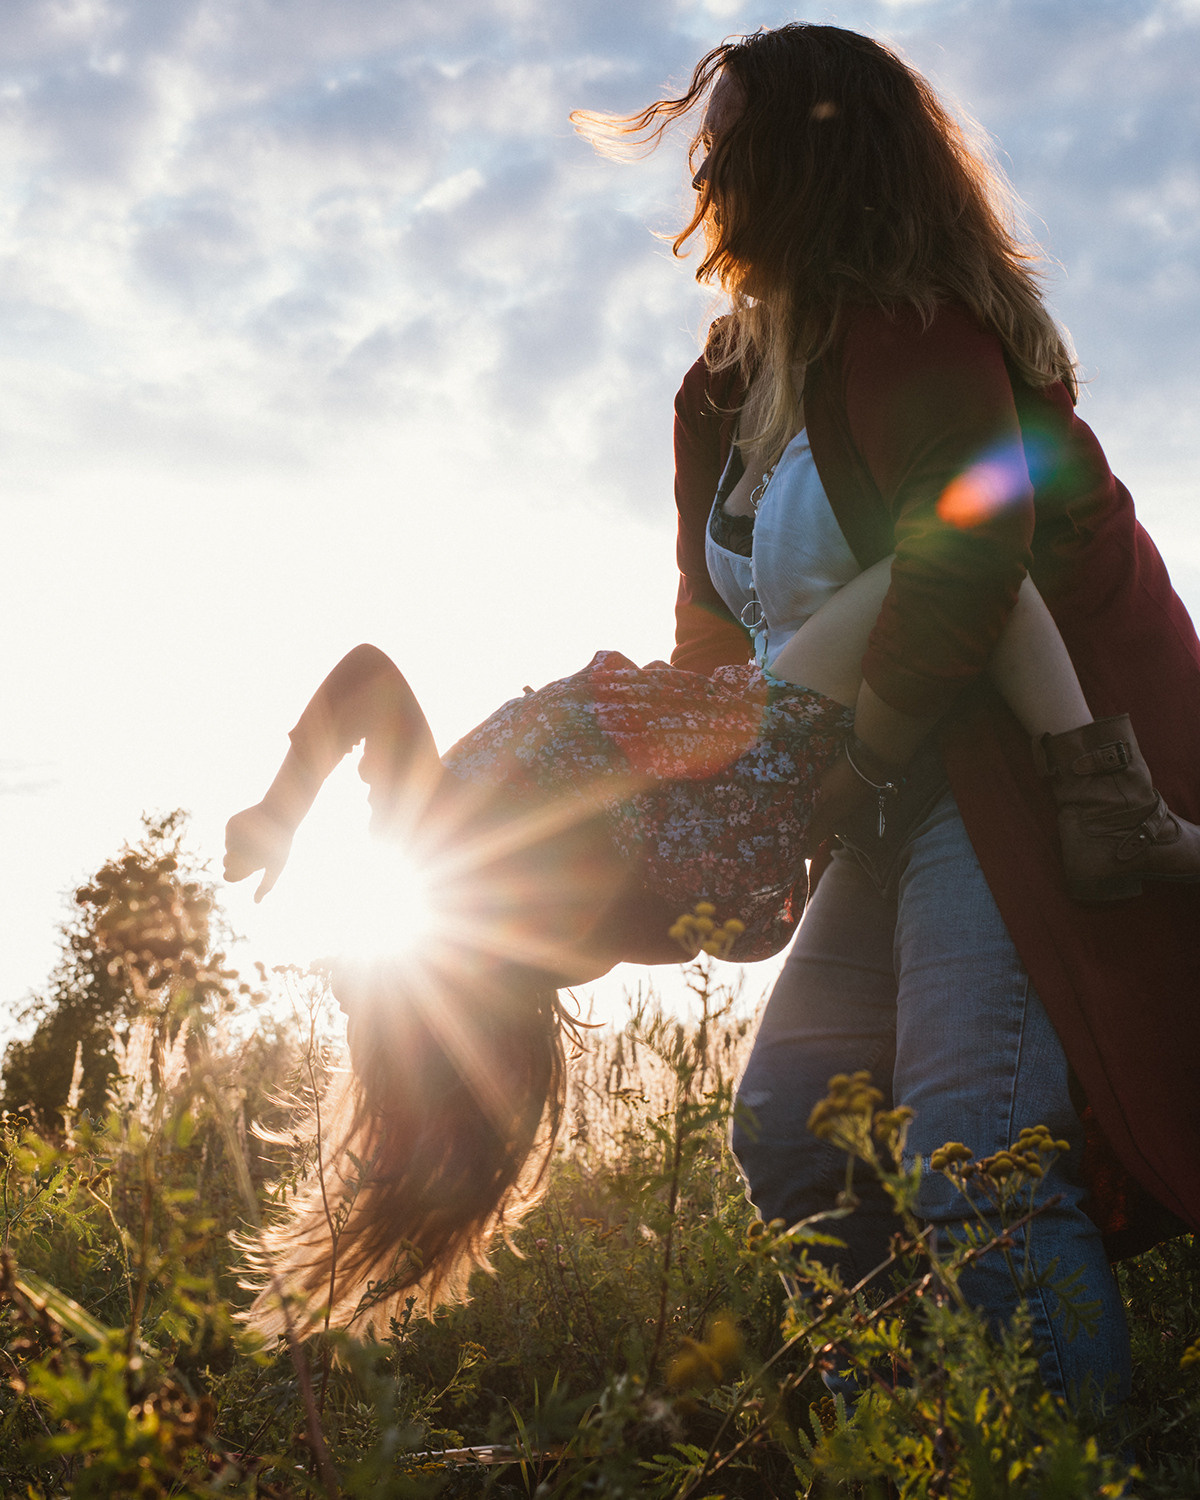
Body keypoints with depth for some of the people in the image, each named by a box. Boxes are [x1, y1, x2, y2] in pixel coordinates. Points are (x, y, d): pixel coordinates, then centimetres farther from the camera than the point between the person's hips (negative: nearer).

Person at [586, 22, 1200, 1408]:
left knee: (970, 1142, -20)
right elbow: (722, 621, 20)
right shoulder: (734, 382, 16)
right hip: (909, 785, 10)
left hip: (1034, 755, -10)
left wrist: (856, 766, -17)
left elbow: (966, 551, -24)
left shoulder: (903, 323, -13)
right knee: (787, 1127, 8)